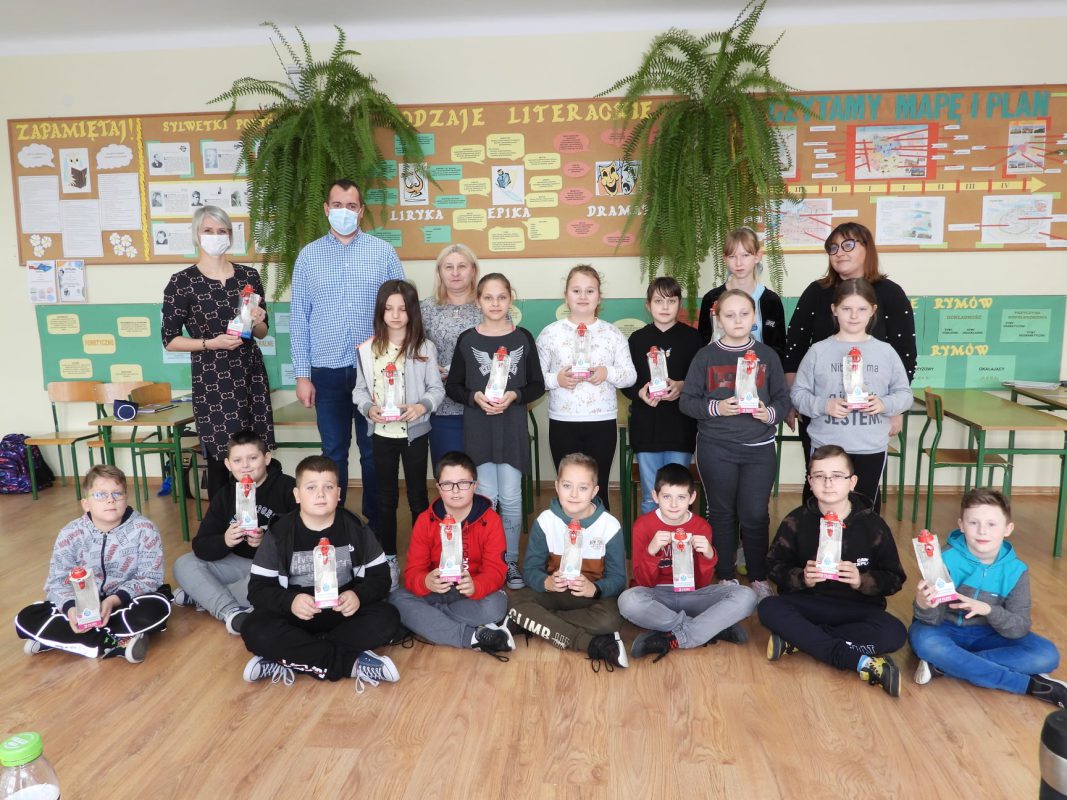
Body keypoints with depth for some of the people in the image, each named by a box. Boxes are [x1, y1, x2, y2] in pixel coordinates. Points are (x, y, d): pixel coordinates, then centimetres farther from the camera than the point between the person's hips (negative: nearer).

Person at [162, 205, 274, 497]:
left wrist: (256, 322, -7)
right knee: (220, 458, -2)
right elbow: (170, 340, -2)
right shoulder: (182, 282, -3)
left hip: (251, 374, 3)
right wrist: (211, 343, -16)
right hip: (211, 379, -3)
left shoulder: (249, 276, 8)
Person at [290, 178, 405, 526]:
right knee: (333, 454, 12)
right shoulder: (308, 256, 4)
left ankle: (377, 525, 22)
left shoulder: (383, 252, 1)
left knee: (374, 453, 9)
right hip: (327, 372, 1)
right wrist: (302, 375, 0)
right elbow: (299, 319, 4)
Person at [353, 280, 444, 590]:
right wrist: (369, 409, -15)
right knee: (386, 498, 11)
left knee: (418, 494, 9)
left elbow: (437, 389, -4)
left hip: (415, 431, -2)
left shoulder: (424, 347, -5)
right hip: (382, 433, 2)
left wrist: (421, 406, -22)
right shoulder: (367, 349, 0)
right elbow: (360, 390, 4)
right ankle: (388, 559, 22)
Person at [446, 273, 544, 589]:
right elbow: (452, 386, 4)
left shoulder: (523, 337, 1)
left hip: (513, 428, 0)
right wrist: (475, 397, -14)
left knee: (511, 498, 4)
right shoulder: (467, 339, 0)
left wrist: (514, 396, -14)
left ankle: (511, 561, 20)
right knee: (485, 498, 5)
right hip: (478, 428, 0)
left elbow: (537, 385, 3)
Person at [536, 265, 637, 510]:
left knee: (598, 489, 7)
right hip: (563, 423, 0)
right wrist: (556, 379, -17)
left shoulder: (613, 333, 3)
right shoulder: (550, 333, 2)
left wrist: (608, 373, -15)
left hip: (603, 422, 0)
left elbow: (631, 376, 3)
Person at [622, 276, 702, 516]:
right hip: (646, 427, 1)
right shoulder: (638, 339, 6)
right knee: (650, 499, 7)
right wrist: (640, 392, -14)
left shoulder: (691, 337, 3)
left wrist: (682, 386, -17)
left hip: (681, 427, -1)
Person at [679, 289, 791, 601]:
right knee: (722, 513, 10)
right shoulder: (706, 356, 0)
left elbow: (783, 399, 7)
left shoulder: (767, 355, 4)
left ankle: (759, 579, 21)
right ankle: (726, 577, 25)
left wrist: (770, 412, -13)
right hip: (715, 448, 0)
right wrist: (715, 408, -18)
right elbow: (686, 401, -2)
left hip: (759, 448, 1)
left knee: (755, 515, 2)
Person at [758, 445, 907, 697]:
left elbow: (895, 579, -1)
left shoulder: (872, 524, -2)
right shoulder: (796, 521, -1)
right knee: (768, 609, -30)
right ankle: (863, 663, -33)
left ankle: (796, 640, -25)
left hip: (858, 608, 0)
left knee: (895, 633, -31)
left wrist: (861, 581, -20)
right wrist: (802, 578, -20)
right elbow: (775, 566, 0)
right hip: (808, 603, 0)